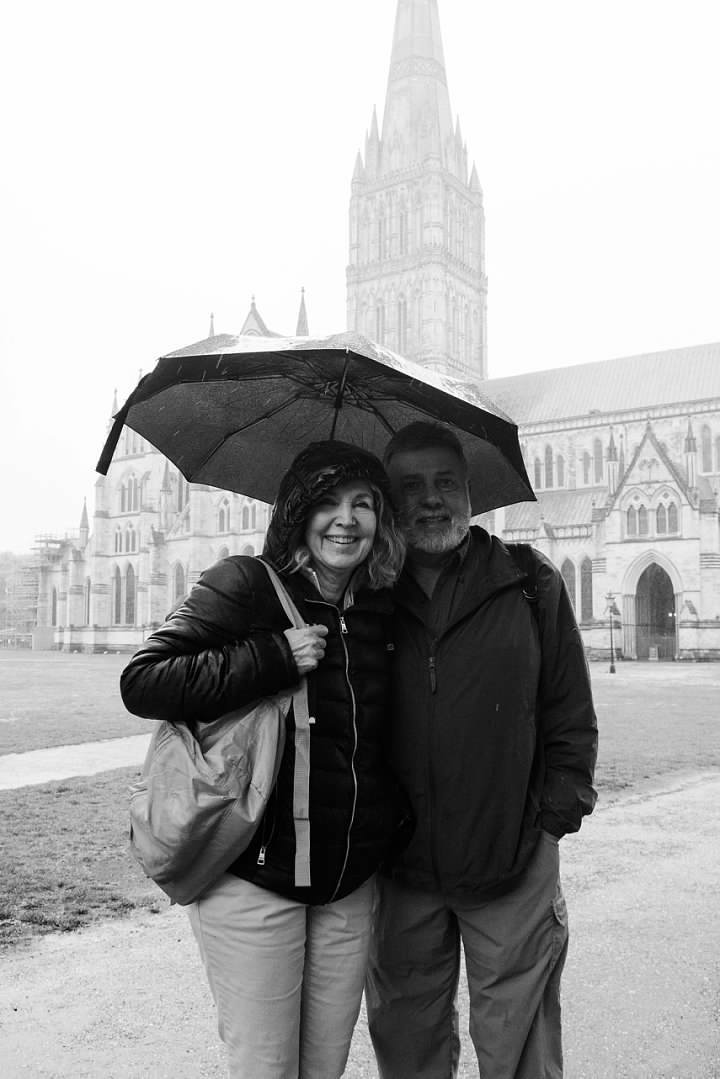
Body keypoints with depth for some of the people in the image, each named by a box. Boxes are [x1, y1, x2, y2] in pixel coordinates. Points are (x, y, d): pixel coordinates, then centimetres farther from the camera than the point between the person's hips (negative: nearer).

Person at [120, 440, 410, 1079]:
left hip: (350, 883, 5)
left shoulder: (382, 613, 7)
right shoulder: (245, 587, -9)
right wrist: (274, 658, -22)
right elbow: (142, 683, -17)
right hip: (252, 880, -5)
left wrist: (395, 821, 6)